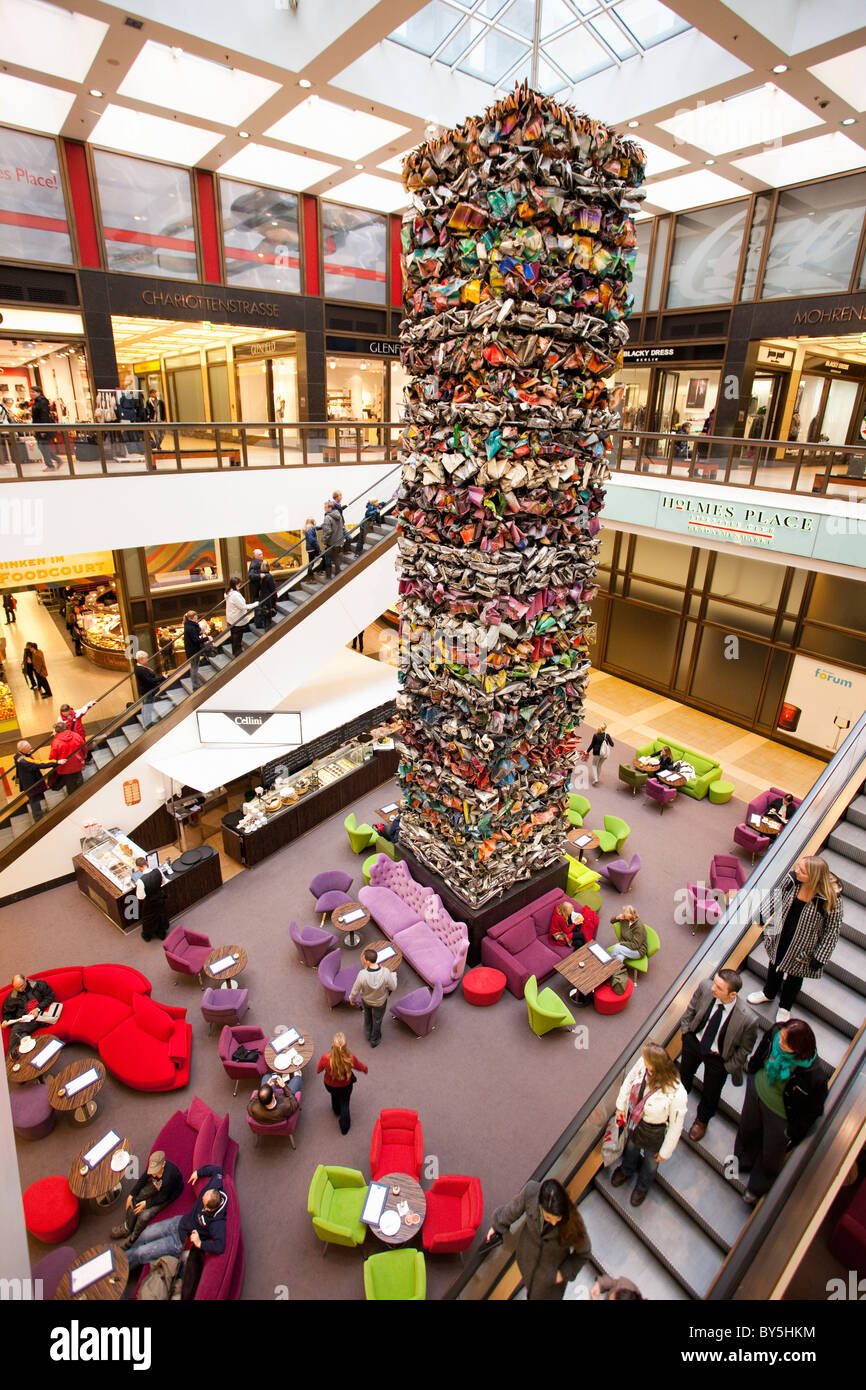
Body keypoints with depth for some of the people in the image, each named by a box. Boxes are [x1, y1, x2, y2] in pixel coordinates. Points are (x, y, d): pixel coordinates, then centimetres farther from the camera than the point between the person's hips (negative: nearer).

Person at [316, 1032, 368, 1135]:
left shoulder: (326, 1059, -39)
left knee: (334, 1096, 35)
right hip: (345, 1086, -1)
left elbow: (318, 1070, -16)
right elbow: (360, 1067, -14)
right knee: (344, 1103, 28)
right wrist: (365, 1069, 10)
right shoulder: (351, 1058, -38)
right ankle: (345, 1127, 45)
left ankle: (336, 1111, 63)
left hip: (330, 1085, 1)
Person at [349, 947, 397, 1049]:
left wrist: (352, 998, 2)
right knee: (377, 1020, 29)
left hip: (366, 1000, 0)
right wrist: (393, 975, 0)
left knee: (367, 1015, 34)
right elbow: (393, 987, -19)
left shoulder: (362, 974, -39)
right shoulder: (386, 973, -39)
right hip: (380, 1002, 0)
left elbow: (355, 990, -21)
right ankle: (374, 1040, 53)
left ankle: (368, 1034, 59)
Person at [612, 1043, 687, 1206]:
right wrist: (620, 1105, 5)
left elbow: (676, 1125, -22)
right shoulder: (642, 1063, -32)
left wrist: (666, 1151, -8)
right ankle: (627, 1170, 69)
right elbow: (629, 1080, -8)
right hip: (633, 1118, 3)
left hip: (654, 1132, -3)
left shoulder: (677, 1093, -42)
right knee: (631, 1146, 35)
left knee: (651, 1161, 30)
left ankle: (643, 1186, 64)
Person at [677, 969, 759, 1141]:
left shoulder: (748, 1019, -38)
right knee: (684, 1073, 32)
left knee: (710, 1092, 26)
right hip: (693, 1041, 3)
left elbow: (744, 1049, -16)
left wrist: (730, 1066, -8)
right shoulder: (705, 987, -32)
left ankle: (702, 1119, 59)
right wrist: (685, 1028, -2)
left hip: (718, 1058, -2)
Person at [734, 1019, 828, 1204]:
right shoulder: (775, 1032, -30)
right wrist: (752, 1075, 11)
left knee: (770, 1155, 24)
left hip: (780, 1114, -4)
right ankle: (743, 1162, 66)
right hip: (757, 1090, 4)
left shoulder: (816, 1075, -40)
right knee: (747, 1130, 32)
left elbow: (813, 1110, -19)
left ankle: (757, 1187, 58)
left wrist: (793, 1131, -7)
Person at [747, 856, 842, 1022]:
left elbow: (832, 931, -18)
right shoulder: (792, 878, -22)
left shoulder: (830, 901, -32)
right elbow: (778, 895, -1)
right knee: (775, 965, 28)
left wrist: (820, 957, -13)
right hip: (780, 937, 4)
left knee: (794, 976, 23)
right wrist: (764, 915, 6)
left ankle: (785, 1007, 51)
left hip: (802, 946, -3)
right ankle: (769, 993, 58)